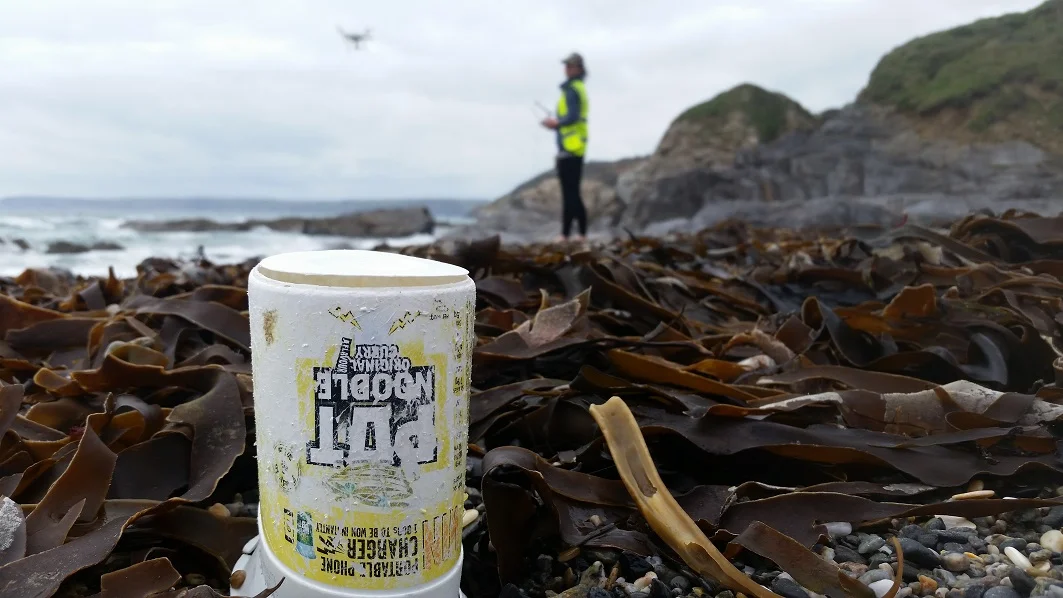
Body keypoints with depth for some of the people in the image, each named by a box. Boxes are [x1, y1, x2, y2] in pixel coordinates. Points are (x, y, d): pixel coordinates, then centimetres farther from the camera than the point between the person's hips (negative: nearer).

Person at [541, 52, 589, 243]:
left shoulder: (571, 90, -10)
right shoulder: (579, 88, 20)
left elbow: (572, 117, -20)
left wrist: (556, 123, -5)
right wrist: (556, 123, 14)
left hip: (569, 147, -10)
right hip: (576, 147, 10)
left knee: (569, 193, -10)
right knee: (573, 192, 12)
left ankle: (565, 234, -9)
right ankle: (582, 233, 14)